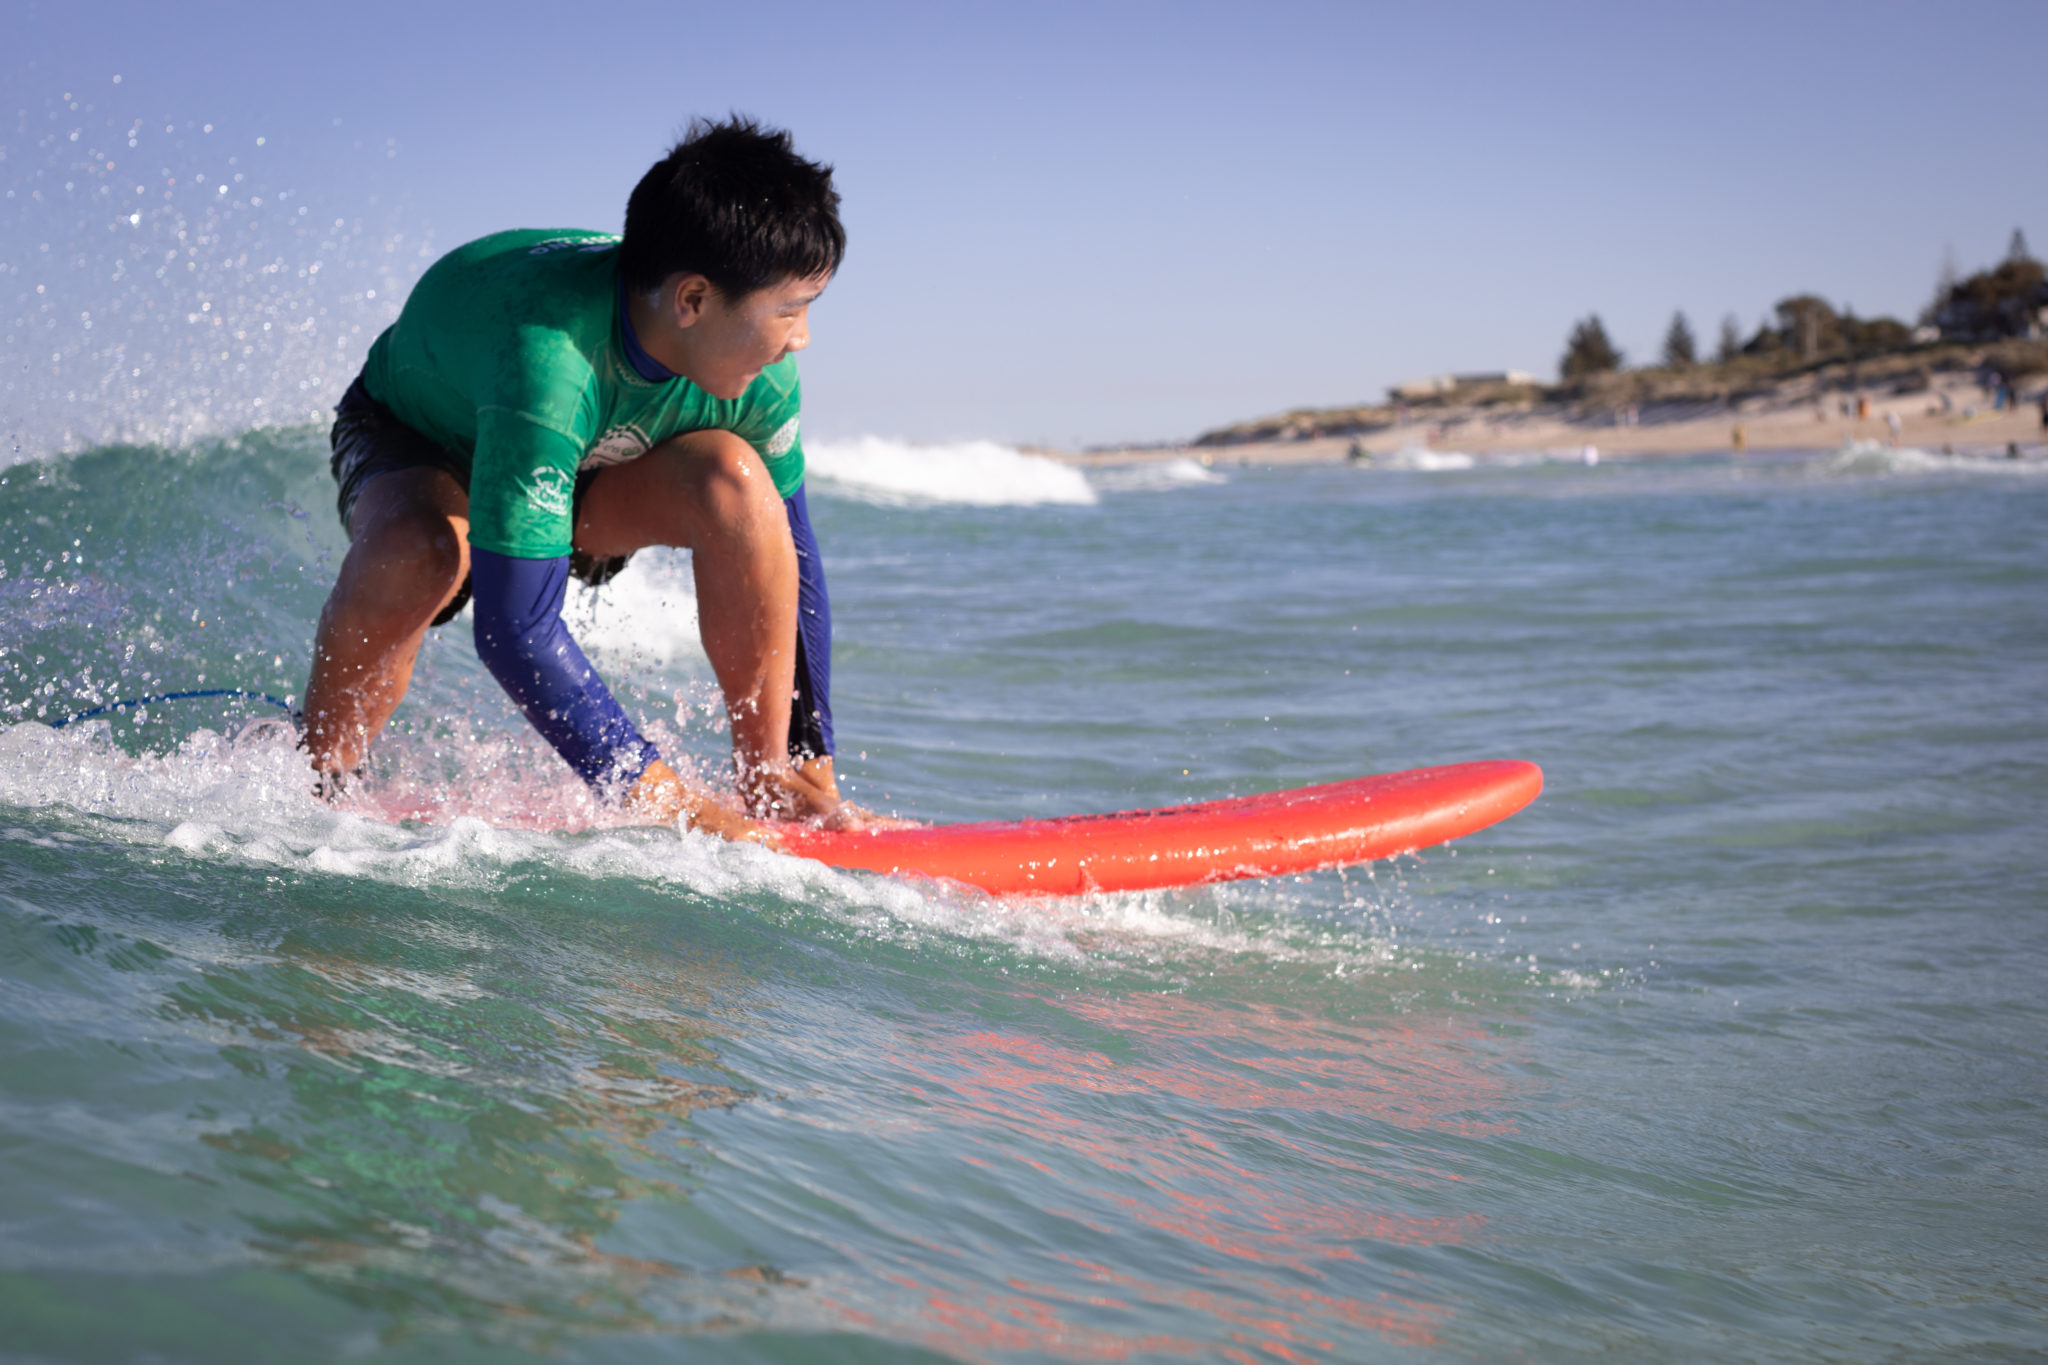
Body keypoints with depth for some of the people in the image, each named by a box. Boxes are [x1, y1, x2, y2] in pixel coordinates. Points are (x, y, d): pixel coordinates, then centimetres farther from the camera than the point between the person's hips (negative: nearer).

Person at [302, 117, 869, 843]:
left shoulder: (756, 365, -25)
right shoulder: (551, 361, -44)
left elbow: (788, 556, -11)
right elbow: (514, 629, -45)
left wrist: (812, 771, -13)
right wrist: (661, 801, -43)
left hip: (591, 469, 4)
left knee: (733, 481, -29)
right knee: (420, 550, -40)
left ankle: (769, 786, -16)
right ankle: (313, 778, -14)